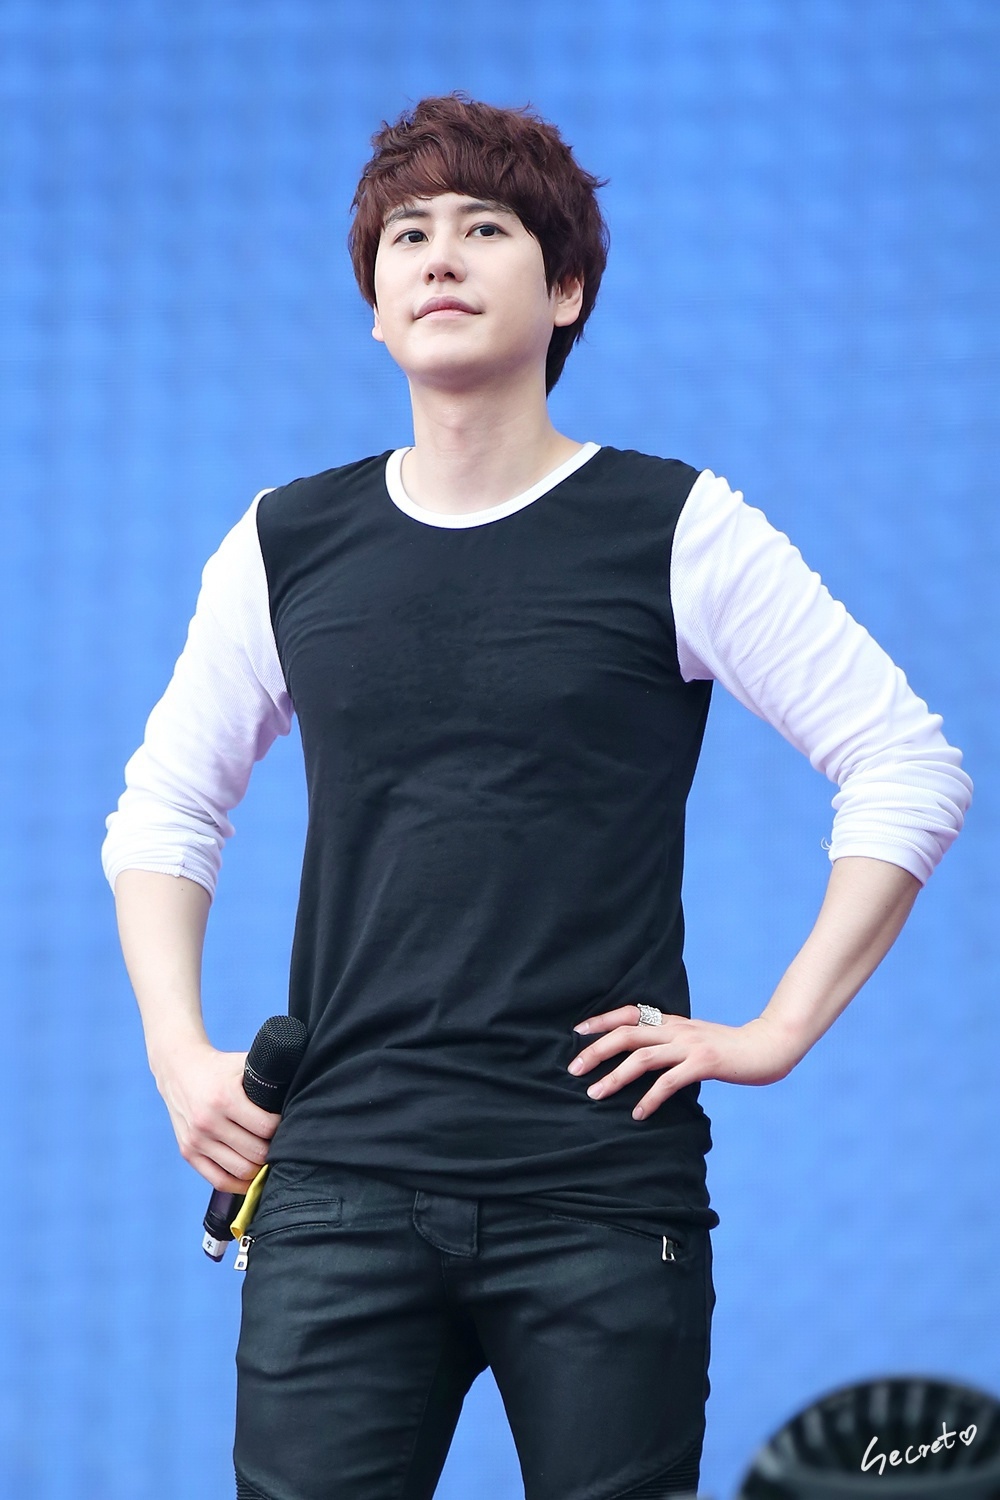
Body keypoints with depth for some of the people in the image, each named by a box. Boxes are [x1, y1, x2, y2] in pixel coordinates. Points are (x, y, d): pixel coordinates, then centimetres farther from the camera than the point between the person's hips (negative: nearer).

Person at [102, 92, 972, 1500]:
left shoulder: (676, 531, 1)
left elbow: (911, 770, 2)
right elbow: (165, 807, 23)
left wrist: (776, 1033, -3)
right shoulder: (288, 544, 10)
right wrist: (179, 1053, 10)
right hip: (342, 1186, 2)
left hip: (604, 1195, -2)